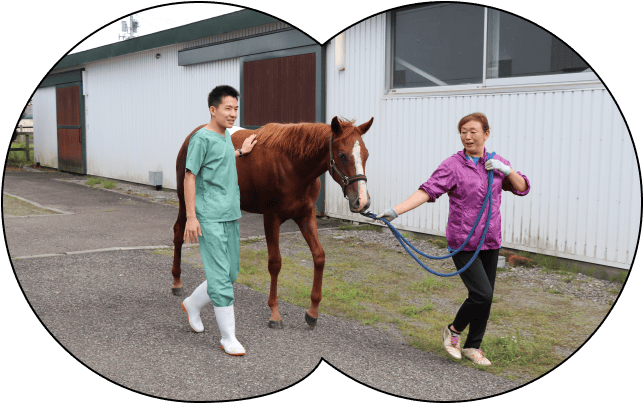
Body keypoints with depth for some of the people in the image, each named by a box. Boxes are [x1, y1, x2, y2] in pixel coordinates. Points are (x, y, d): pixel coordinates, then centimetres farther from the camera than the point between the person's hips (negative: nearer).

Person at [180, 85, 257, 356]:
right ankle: (228, 338, 1)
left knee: (231, 273, 14)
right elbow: (190, 176, -12)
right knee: (221, 277, -6)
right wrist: (191, 217, -16)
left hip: (231, 217, 8)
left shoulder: (226, 136, 14)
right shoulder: (202, 138, -10)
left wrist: (240, 153, 35)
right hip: (210, 219, -8)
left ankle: (192, 304, 36)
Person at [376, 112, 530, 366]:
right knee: (481, 293, -14)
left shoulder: (497, 163, 7)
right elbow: (427, 191, -19)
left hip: (491, 242, 5)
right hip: (463, 243, -5)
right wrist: (396, 211, -32)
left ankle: (473, 346, 28)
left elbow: (522, 188, 9)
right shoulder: (452, 166, -9)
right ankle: (453, 330, 13)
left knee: (486, 298, 10)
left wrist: (506, 170, -10)